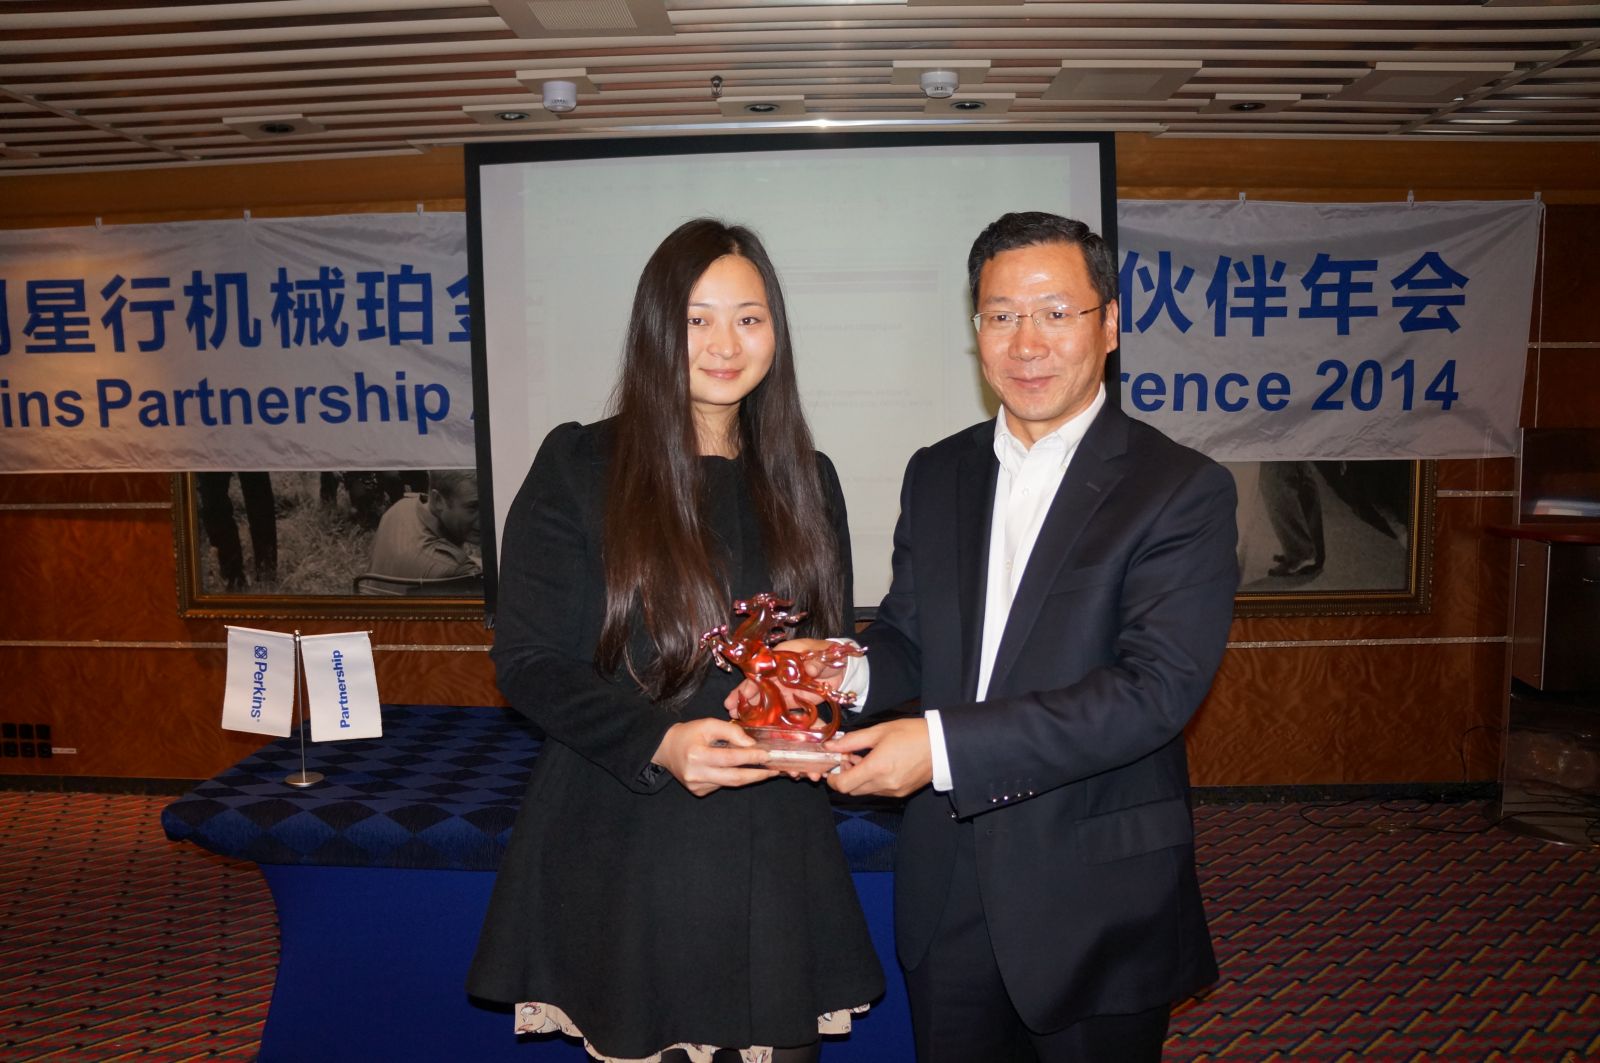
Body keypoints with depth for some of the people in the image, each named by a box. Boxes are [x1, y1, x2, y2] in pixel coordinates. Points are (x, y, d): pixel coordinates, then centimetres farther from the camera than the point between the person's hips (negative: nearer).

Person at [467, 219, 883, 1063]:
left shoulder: (806, 481, 9)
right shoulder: (578, 465, -3)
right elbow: (527, 663, -5)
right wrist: (658, 742, -20)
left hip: (774, 853, 3)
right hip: (625, 849, -3)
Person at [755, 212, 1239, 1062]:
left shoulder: (1181, 490, -12)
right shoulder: (936, 474, 6)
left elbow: (1155, 688, -22)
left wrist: (943, 743, -28)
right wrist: (849, 669, -13)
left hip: (1095, 906, -4)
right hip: (947, 897, 4)